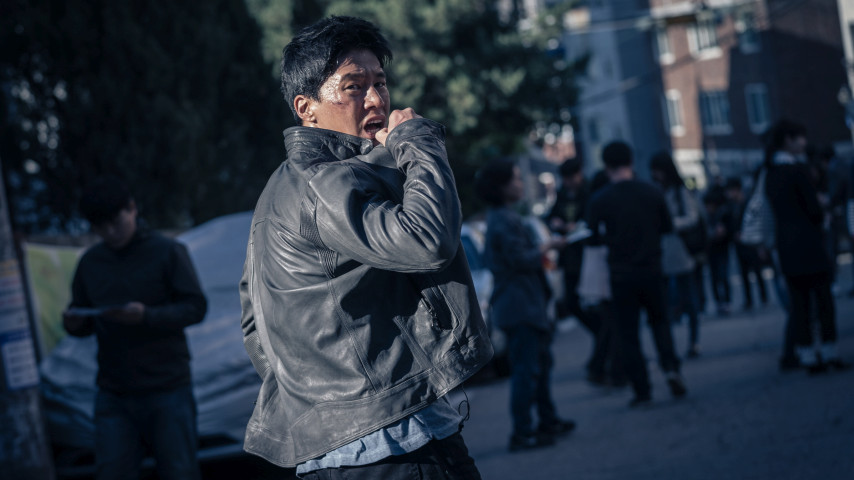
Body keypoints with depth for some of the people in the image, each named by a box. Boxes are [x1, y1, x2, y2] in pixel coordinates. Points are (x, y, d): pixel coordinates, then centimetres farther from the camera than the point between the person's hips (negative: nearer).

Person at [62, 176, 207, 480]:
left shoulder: (167, 252, -3)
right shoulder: (90, 262, 9)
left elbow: (196, 307, -8)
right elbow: (84, 322, 15)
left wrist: (147, 317, -24)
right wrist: (74, 324, -11)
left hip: (167, 390, -4)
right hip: (113, 395, 4)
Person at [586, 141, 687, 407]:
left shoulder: (600, 200, -11)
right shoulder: (652, 193, -3)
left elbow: (592, 237, -4)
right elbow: (667, 226, 9)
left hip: (621, 275, -2)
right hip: (651, 270, 2)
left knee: (628, 333, 7)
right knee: (659, 320, 21)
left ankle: (642, 390, 5)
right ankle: (670, 366, -2)